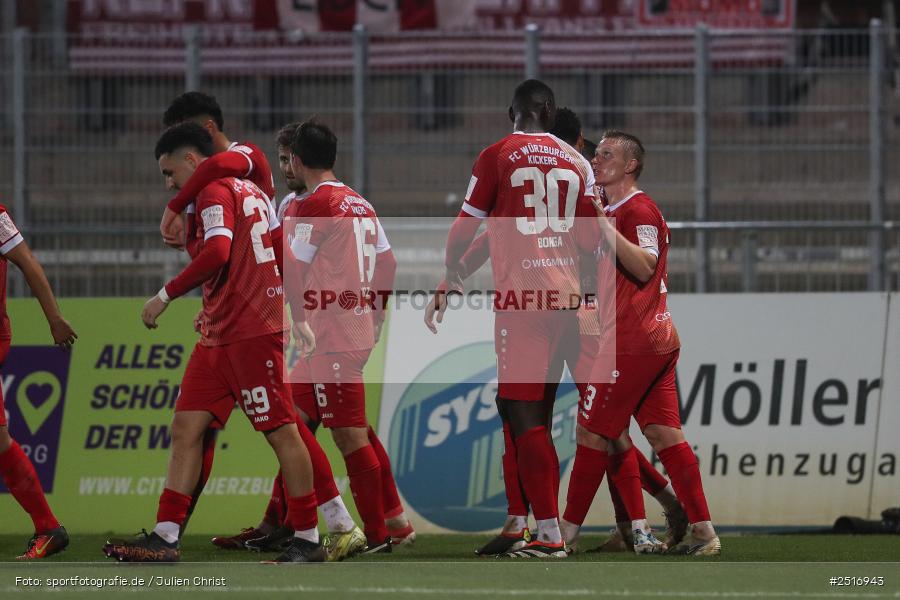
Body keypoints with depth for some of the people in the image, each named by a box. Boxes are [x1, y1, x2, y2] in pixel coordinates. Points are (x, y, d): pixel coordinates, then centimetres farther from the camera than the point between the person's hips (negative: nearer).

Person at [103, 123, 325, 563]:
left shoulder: (214, 192, -9)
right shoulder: (247, 190, 20)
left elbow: (217, 252, -24)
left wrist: (166, 295, -17)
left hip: (252, 332, -10)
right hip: (219, 336, 10)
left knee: (280, 430, -4)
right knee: (187, 427, 4)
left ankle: (308, 540, 1)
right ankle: (165, 537, 1)